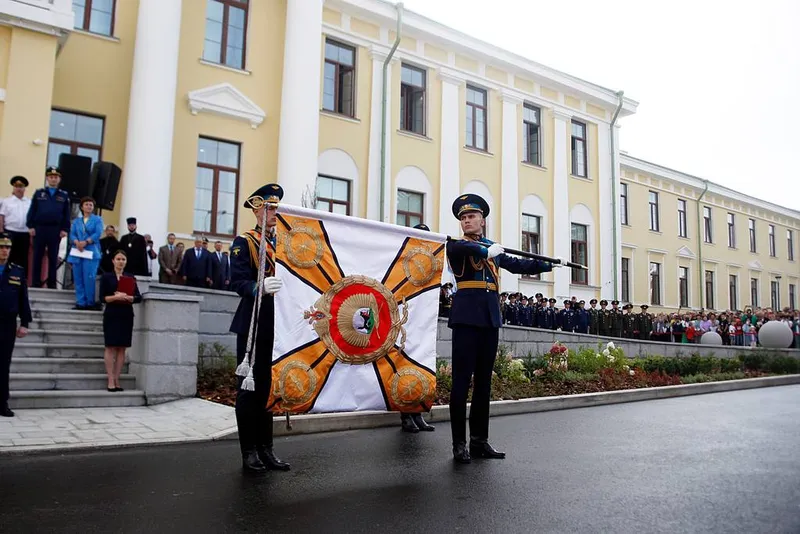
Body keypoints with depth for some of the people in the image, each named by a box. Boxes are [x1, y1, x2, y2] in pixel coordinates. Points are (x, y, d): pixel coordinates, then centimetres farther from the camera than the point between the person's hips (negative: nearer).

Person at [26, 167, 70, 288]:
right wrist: (31, 226, -4)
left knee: (53, 257, 5)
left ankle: (52, 283, 9)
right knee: (37, 256, 4)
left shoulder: (64, 195, 7)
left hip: (55, 230, 0)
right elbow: (32, 210, 4)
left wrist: (65, 229, -3)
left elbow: (66, 214, 5)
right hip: (39, 228, 0)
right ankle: (36, 283, 9)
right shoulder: (38, 193, 7)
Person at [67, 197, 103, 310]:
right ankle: (81, 303, 4)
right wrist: (77, 242, -14)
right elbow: (72, 234, 7)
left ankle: (90, 302, -7)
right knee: (78, 279, 0)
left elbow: (98, 234, -4)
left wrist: (85, 242, -15)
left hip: (91, 252, -4)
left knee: (89, 278, -13)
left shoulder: (97, 220, 10)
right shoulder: (76, 221, 20)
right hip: (77, 252, 4)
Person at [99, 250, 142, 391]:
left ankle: (116, 380, 5)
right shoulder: (106, 276, 4)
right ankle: (110, 381, -3)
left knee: (122, 348, 2)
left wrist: (127, 297, -15)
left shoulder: (131, 277, 11)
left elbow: (138, 297, 3)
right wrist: (116, 297, -20)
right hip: (111, 315, -3)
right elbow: (103, 298, -3)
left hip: (126, 315, 3)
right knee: (110, 347, -5)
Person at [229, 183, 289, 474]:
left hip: (279, 326, 6)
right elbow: (238, 281, -14)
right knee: (250, 387, 1)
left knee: (270, 386, 9)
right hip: (253, 326, -5)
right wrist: (260, 288, -32)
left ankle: (266, 449, 18)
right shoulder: (244, 242, -2)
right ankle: (249, 452, 10)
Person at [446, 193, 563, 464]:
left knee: (484, 381, 8)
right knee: (462, 381, -6)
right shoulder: (455, 244, 4)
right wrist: (487, 250, -27)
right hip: (467, 317, -6)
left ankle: (479, 441, 16)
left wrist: (549, 264, 31)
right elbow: (460, 248, -20)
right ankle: (459, 444, 0)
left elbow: (517, 265, 30)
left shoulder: (493, 248, 21)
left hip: (490, 318, 6)